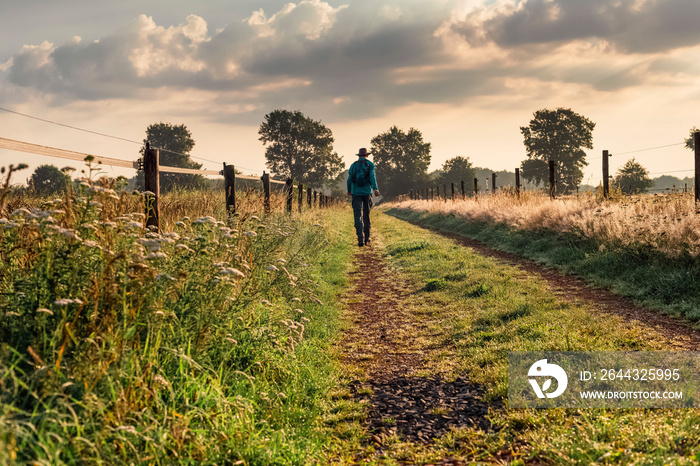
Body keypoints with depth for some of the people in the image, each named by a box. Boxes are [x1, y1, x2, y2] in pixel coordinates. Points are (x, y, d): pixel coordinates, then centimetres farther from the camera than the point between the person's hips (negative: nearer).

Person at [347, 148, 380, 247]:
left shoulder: (354, 165, 9)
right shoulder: (370, 164, 3)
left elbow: (349, 179, 11)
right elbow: (372, 176, -12)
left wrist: (349, 190, 28)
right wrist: (375, 188, -23)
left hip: (356, 193, 0)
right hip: (367, 192, 0)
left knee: (358, 216, -5)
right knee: (366, 215, 13)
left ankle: (360, 239, -20)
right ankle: (366, 238, 19)